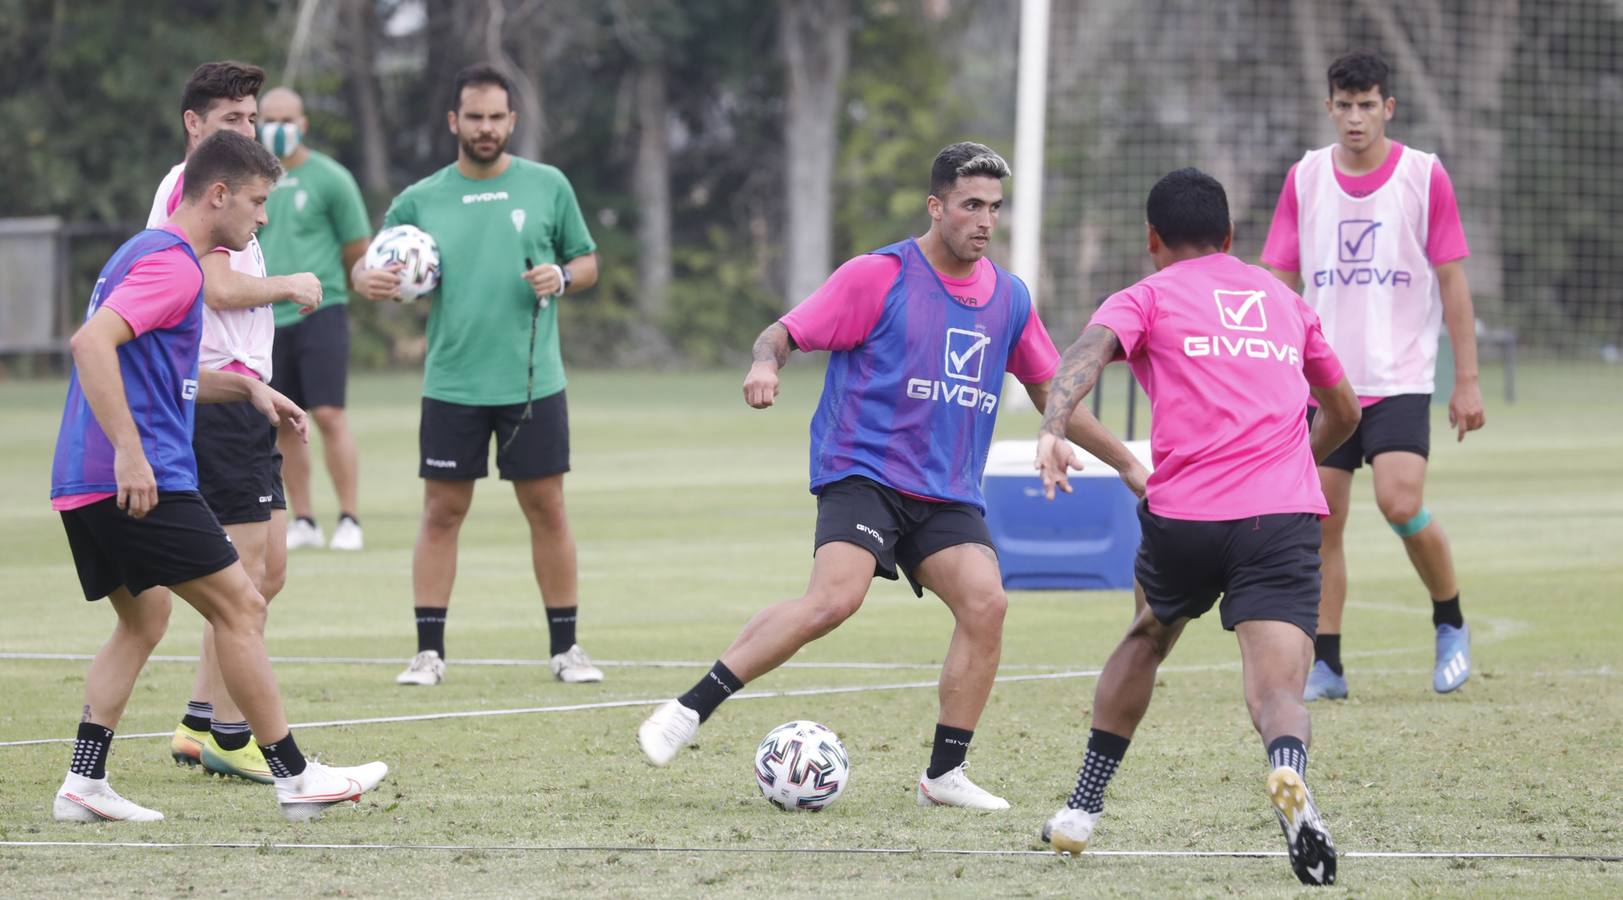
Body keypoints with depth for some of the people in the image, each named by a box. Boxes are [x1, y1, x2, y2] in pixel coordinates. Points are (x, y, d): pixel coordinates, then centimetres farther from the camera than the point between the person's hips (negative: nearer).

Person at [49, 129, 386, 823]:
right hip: (137, 479, -10)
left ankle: (84, 785, 9)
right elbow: (91, 343, -26)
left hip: (84, 484, 10)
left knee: (143, 620, 18)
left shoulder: (149, 251, 20)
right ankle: (294, 778, -1)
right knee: (239, 606, -4)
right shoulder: (172, 263, -12)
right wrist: (129, 450, -30)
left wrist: (247, 387, 24)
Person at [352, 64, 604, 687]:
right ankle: (429, 652, 6)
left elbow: (587, 262, 11)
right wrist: (368, 280, -16)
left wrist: (561, 277, -11)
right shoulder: (421, 200, 4)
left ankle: (566, 648, 12)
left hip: (533, 382, 0)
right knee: (442, 513, 1)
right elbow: (368, 264, 7)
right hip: (452, 385, 0)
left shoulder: (547, 186, 4)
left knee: (547, 511, 3)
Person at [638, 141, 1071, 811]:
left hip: (949, 495, 5)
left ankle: (945, 774, -4)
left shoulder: (1009, 297, 12)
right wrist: (764, 363, -26)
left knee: (985, 603, -17)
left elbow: (1047, 387, 25)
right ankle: (688, 710, -18)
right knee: (834, 599, -27)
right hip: (863, 472, -5)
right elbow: (786, 333, -4)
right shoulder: (878, 277, -5)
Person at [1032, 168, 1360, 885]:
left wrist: (1052, 431, -26)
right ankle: (1289, 773, -45)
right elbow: (1343, 414, 37)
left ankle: (1083, 807, 32)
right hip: (1285, 517, 1)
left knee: (1146, 638, 29)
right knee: (1278, 689, -10)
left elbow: (1089, 350, -9)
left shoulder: (1147, 297, 14)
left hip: (1183, 515, -1)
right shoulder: (1284, 301, 26)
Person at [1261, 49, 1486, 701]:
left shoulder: (1424, 176, -2)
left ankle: (1450, 622, 5)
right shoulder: (1304, 179, 5)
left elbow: (1452, 282, 0)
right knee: (1321, 522, -1)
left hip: (1400, 378, -3)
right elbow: (1279, 283, 8)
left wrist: (1467, 380, -2)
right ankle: (1325, 666, 7)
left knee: (1401, 504, -18)